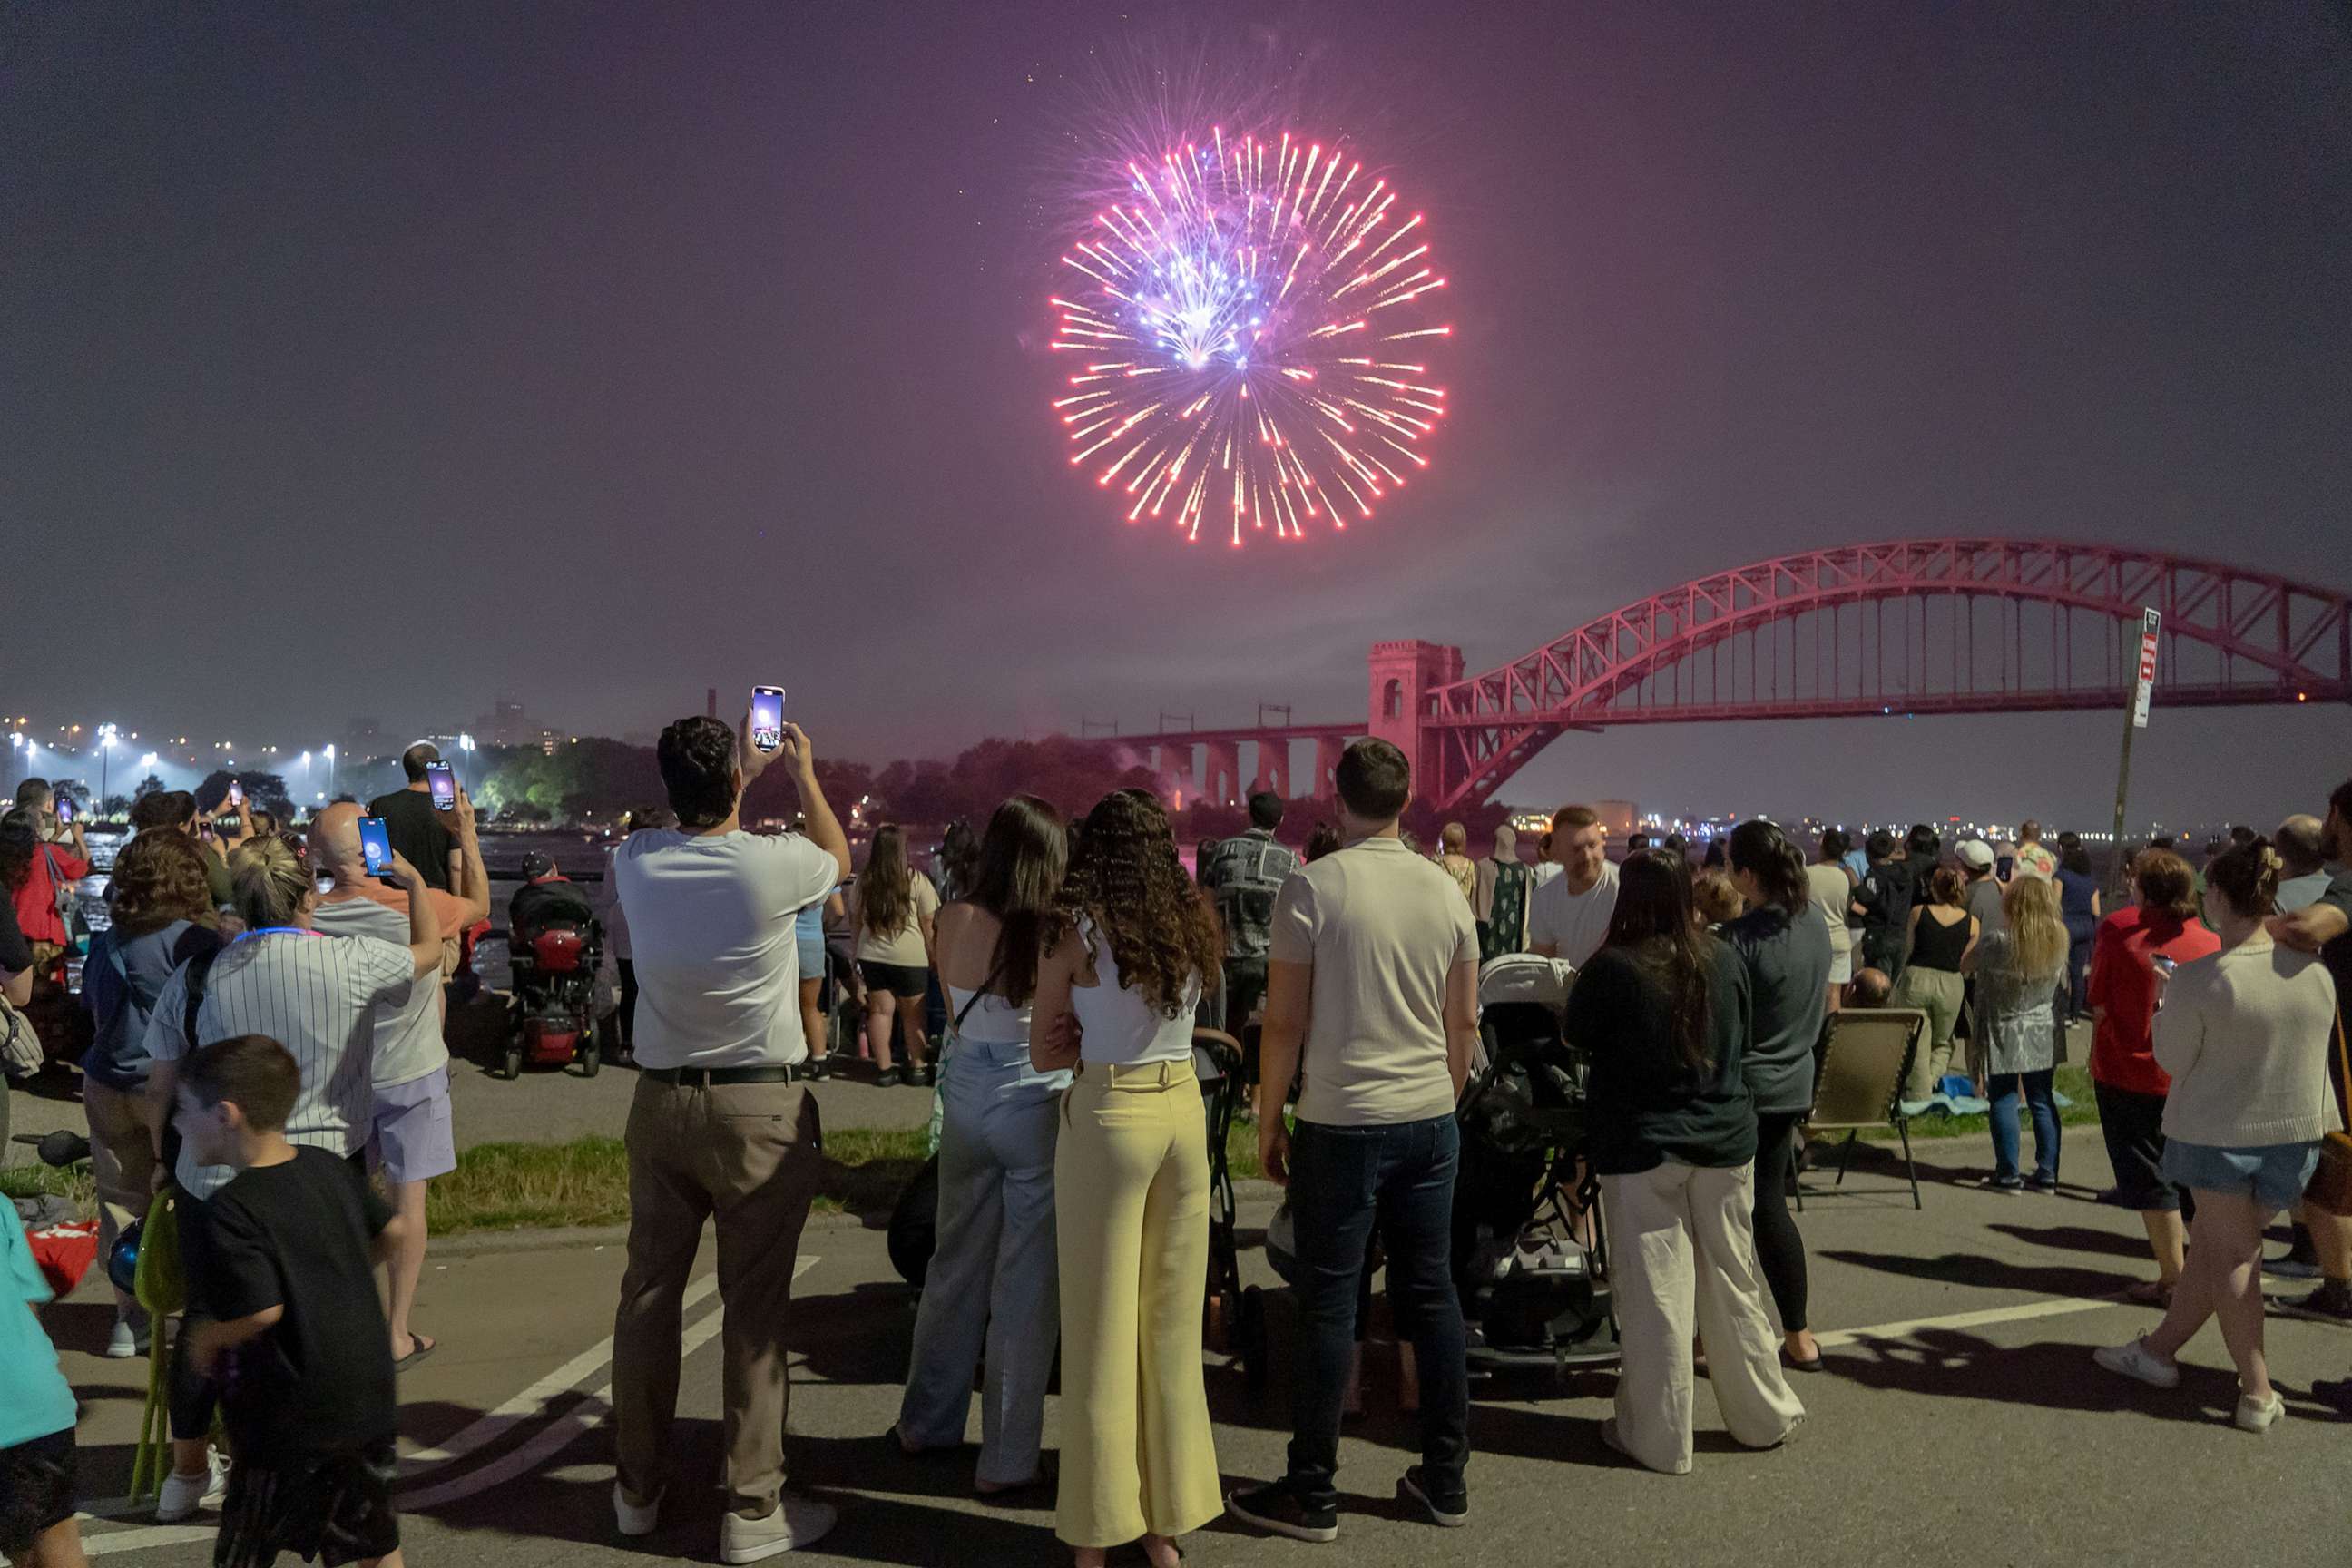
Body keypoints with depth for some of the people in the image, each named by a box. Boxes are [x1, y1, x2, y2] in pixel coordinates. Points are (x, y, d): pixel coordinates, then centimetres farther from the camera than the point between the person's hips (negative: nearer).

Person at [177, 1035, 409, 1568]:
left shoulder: (233, 1209, -19)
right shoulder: (328, 1168, 2)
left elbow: (262, 1310, -24)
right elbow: (391, 1231, 13)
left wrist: (206, 1336, -5)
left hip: (290, 1410, -7)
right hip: (368, 1398, 7)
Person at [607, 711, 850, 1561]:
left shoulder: (636, 861, -4)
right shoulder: (771, 864, -15)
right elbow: (839, 858, 10)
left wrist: (743, 773, 33)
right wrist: (804, 773, 24)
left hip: (662, 1101, 5)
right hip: (760, 1109, -4)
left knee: (649, 1292, 14)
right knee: (755, 1307, 2)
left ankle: (638, 1489, 29)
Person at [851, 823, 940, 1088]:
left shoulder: (863, 882, 2)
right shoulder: (916, 880, -8)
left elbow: (856, 920, 11)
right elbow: (928, 924, -5)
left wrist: (859, 951, 22)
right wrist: (933, 957, 5)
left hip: (871, 956, 3)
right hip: (910, 957, -3)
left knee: (880, 1010, 9)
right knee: (913, 1014, 10)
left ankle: (884, 1069, 12)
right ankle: (917, 1067, 17)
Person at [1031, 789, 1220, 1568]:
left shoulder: (1076, 930, -8)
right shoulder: (1192, 925, 4)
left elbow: (1044, 1053, -2)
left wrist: (1086, 1041, 6)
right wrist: (1105, 1034, 4)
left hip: (1112, 1117, -4)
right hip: (1185, 1110, 5)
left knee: (1102, 1328, 6)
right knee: (1173, 1324, 13)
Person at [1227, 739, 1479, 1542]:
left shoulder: (1312, 887, -10)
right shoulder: (1445, 890, 4)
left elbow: (1285, 1021, -9)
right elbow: (1464, 1020, 10)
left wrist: (1268, 1121, 1)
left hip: (1341, 1123, -5)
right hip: (1431, 1121, 5)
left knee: (1328, 1305, 4)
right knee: (1431, 1294, 14)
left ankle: (1311, 1494, 14)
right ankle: (1445, 1477, 24)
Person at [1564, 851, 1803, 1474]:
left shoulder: (1612, 968, -16)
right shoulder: (1725, 960, -2)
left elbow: (1575, 1036, 0)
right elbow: (1741, 1040, 12)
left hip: (1642, 1148, -4)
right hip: (1726, 1141, 5)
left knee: (1654, 1294, 4)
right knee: (1732, 1283, 17)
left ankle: (1658, 1437, 14)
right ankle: (1763, 1415, 30)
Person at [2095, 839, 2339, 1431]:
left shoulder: (2198, 980, -20)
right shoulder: (2315, 972, -4)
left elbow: (2172, 1059, -10)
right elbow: (2316, 1044, 9)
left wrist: (2168, 1010, 6)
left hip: (2218, 1132, -5)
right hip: (2297, 1133, 5)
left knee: (2231, 1255, 9)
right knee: (2211, 1243, 17)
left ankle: (2258, 1393, 12)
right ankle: (2160, 1348, 30)